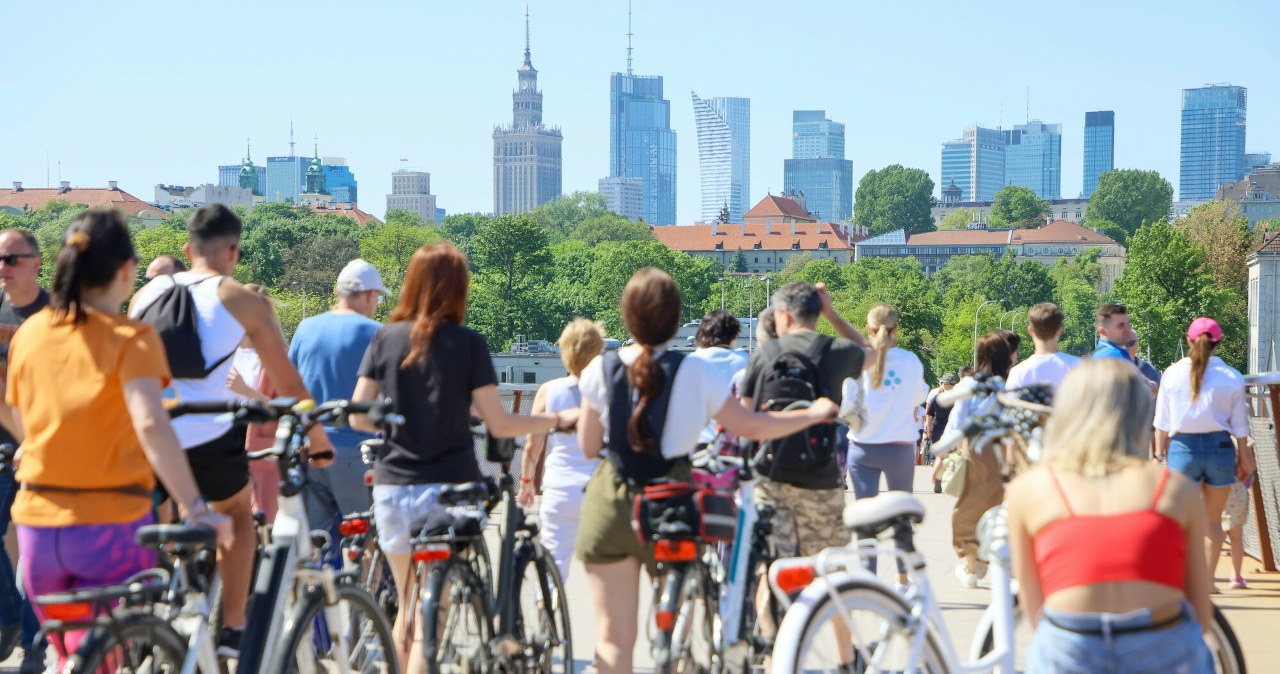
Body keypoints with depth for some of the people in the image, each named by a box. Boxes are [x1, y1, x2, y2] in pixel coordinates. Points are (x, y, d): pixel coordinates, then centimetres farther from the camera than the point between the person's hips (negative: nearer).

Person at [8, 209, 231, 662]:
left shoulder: (28, 334, 5)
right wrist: (197, 508, -23)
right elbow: (151, 425, -23)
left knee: (70, 657, 20)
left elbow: (22, 426, 14)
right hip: (111, 526, -5)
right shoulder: (130, 339, -10)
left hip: (38, 523, 5)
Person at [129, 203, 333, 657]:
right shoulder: (244, 300, 3)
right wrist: (320, 444, 19)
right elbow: (289, 385, 6)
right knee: (237, 513, 25)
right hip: (208, 442, -2)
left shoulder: (147, 293, 15)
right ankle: (233, 630, 21)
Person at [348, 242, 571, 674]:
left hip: (392, 488, 3)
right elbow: (498, 425, -6)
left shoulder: (385, 338, 3)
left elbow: (359, 417, 2)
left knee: (408, 608, 20)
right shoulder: (468, 343, -5)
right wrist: (557, 419, 7)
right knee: (432, 619, 1)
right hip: (448, 488, -3)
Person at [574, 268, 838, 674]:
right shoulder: (696, 373, -7)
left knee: (613, 637, 4)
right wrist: (813, 414, 13)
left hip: (611, 505, 1)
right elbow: (752, 427, -2)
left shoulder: (602, 370, -3)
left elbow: (588, 446, 4)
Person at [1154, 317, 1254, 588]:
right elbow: (1240, 425, 3)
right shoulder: (1232, 377, -1)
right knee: (1213, 520, 12)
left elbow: (1162, 421, 2)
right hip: (1220, 447, 0)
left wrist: (1160, 452, 12)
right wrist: (1244, 459, 14)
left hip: (1183, 447, 0)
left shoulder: (1172, 373, -1)